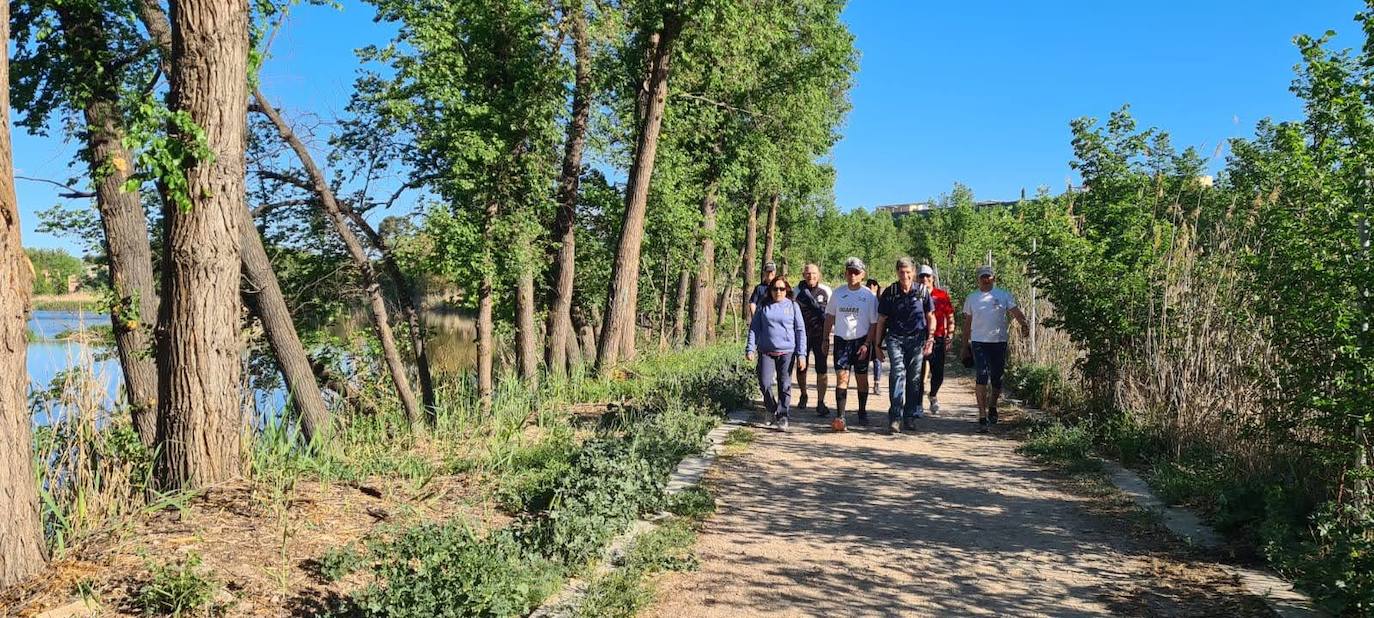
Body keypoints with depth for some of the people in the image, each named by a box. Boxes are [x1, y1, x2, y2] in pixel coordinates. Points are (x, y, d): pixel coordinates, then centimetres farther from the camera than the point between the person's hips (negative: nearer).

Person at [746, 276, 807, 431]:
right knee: (765, 384, -5)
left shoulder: (793, 306, 4)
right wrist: (750, 348, 0)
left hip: (787, 351, -1)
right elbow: (754, 328, 10)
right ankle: (772, 410, 18)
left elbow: (800, 330, 4)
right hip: (766, 351, 1)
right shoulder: (763, 306, 7)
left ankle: (782, 416, 10)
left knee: (785, 385, 0)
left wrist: (801, 354, -1)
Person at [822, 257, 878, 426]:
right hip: (841, 340, 1)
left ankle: (862, 412, 25)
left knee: (862, 378, 9)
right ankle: (840, 415, -11)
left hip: (861, 341, -1)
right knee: (842, 377, -8)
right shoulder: (838, 293, 5)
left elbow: (874, 323, -2)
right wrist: (826, 339, 11)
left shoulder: (869, 296, -3)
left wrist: (867, 344, -10)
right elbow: (829, 316, 14)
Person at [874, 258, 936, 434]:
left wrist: (930, 339, 0)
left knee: (915, 378, 4)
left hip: (917, 339, 1)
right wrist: (878, 344, 7)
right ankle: (894, 417, -20)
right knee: (898, 373, -17)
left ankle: (910, 417, 16)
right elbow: (881, 320, 8)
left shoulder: (922, 291, 4)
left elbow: (931, 317, 11)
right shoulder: (889, 292, 2)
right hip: (895, 338, -1)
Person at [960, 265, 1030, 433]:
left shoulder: (1003, 295, 6)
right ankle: (982, 417, -12)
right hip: (979, 342, -1)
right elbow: (967, 323, 15)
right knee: (981, 377, -12)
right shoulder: (971, 298, 9)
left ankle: (992, 408, 36)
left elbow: (1015, 311, -6)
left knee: (997, 379, 9)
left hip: (999, 342, 1)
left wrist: (1024, 323, -27)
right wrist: (965, 346, 15)